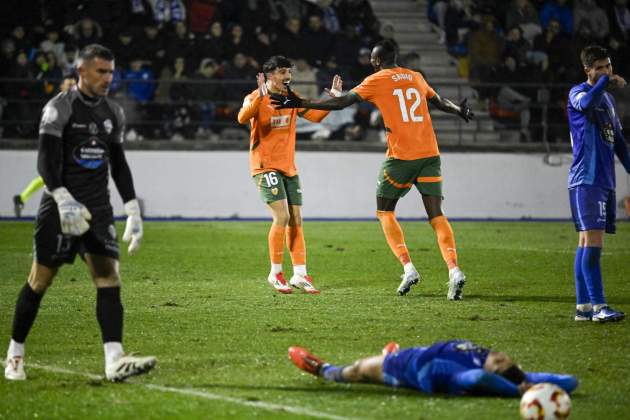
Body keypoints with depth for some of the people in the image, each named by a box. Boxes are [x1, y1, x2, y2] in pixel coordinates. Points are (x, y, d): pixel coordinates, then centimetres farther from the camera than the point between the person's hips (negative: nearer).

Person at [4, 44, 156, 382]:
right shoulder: (60, 108, -8)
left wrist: (132, 210, 13)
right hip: (60, 205, -5)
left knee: (109, 278, -10)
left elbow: (119, 164, 19)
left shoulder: (113, 113, 12)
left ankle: (115, 361, -19)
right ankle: (15, 354, 19)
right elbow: (46, 161, -16)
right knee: (40, 280, 2)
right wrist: (63, 199, -30)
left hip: (98, 209, 5)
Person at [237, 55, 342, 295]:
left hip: (289, 167, 7)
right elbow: (242, 118, -30)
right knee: (282, 216, -17)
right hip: (265, 166, -7)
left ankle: (300, 275, 9)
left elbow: (315, 116, 14)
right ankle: (275, 274, -6)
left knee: (296, 221, 5)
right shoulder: (256, 98, -10)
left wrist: (333, 97, 1)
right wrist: (260, 97, -44)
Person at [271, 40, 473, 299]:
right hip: (430, 154, 5)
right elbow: (439, 102, 30)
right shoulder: (416, 78, 15)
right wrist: (459, 110, 50)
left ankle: (408, 268, -4)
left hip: (401, 156, -5)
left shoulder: (376, 81, 0)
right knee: (436, 215, 1)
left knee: (384, 212, 11)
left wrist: (301, 103, 1)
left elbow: (342, 102, -3)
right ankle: (454, 270, -17)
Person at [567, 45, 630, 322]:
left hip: (605, 180, 8)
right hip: (586, 180, -8)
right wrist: (606, 81, -22)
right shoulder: (578, 93, -4)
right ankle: (597, 306, -17)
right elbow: (587, 103, -30)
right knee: (593, 240, -14)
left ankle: (583, 306, 8)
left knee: (587, 242, 8)